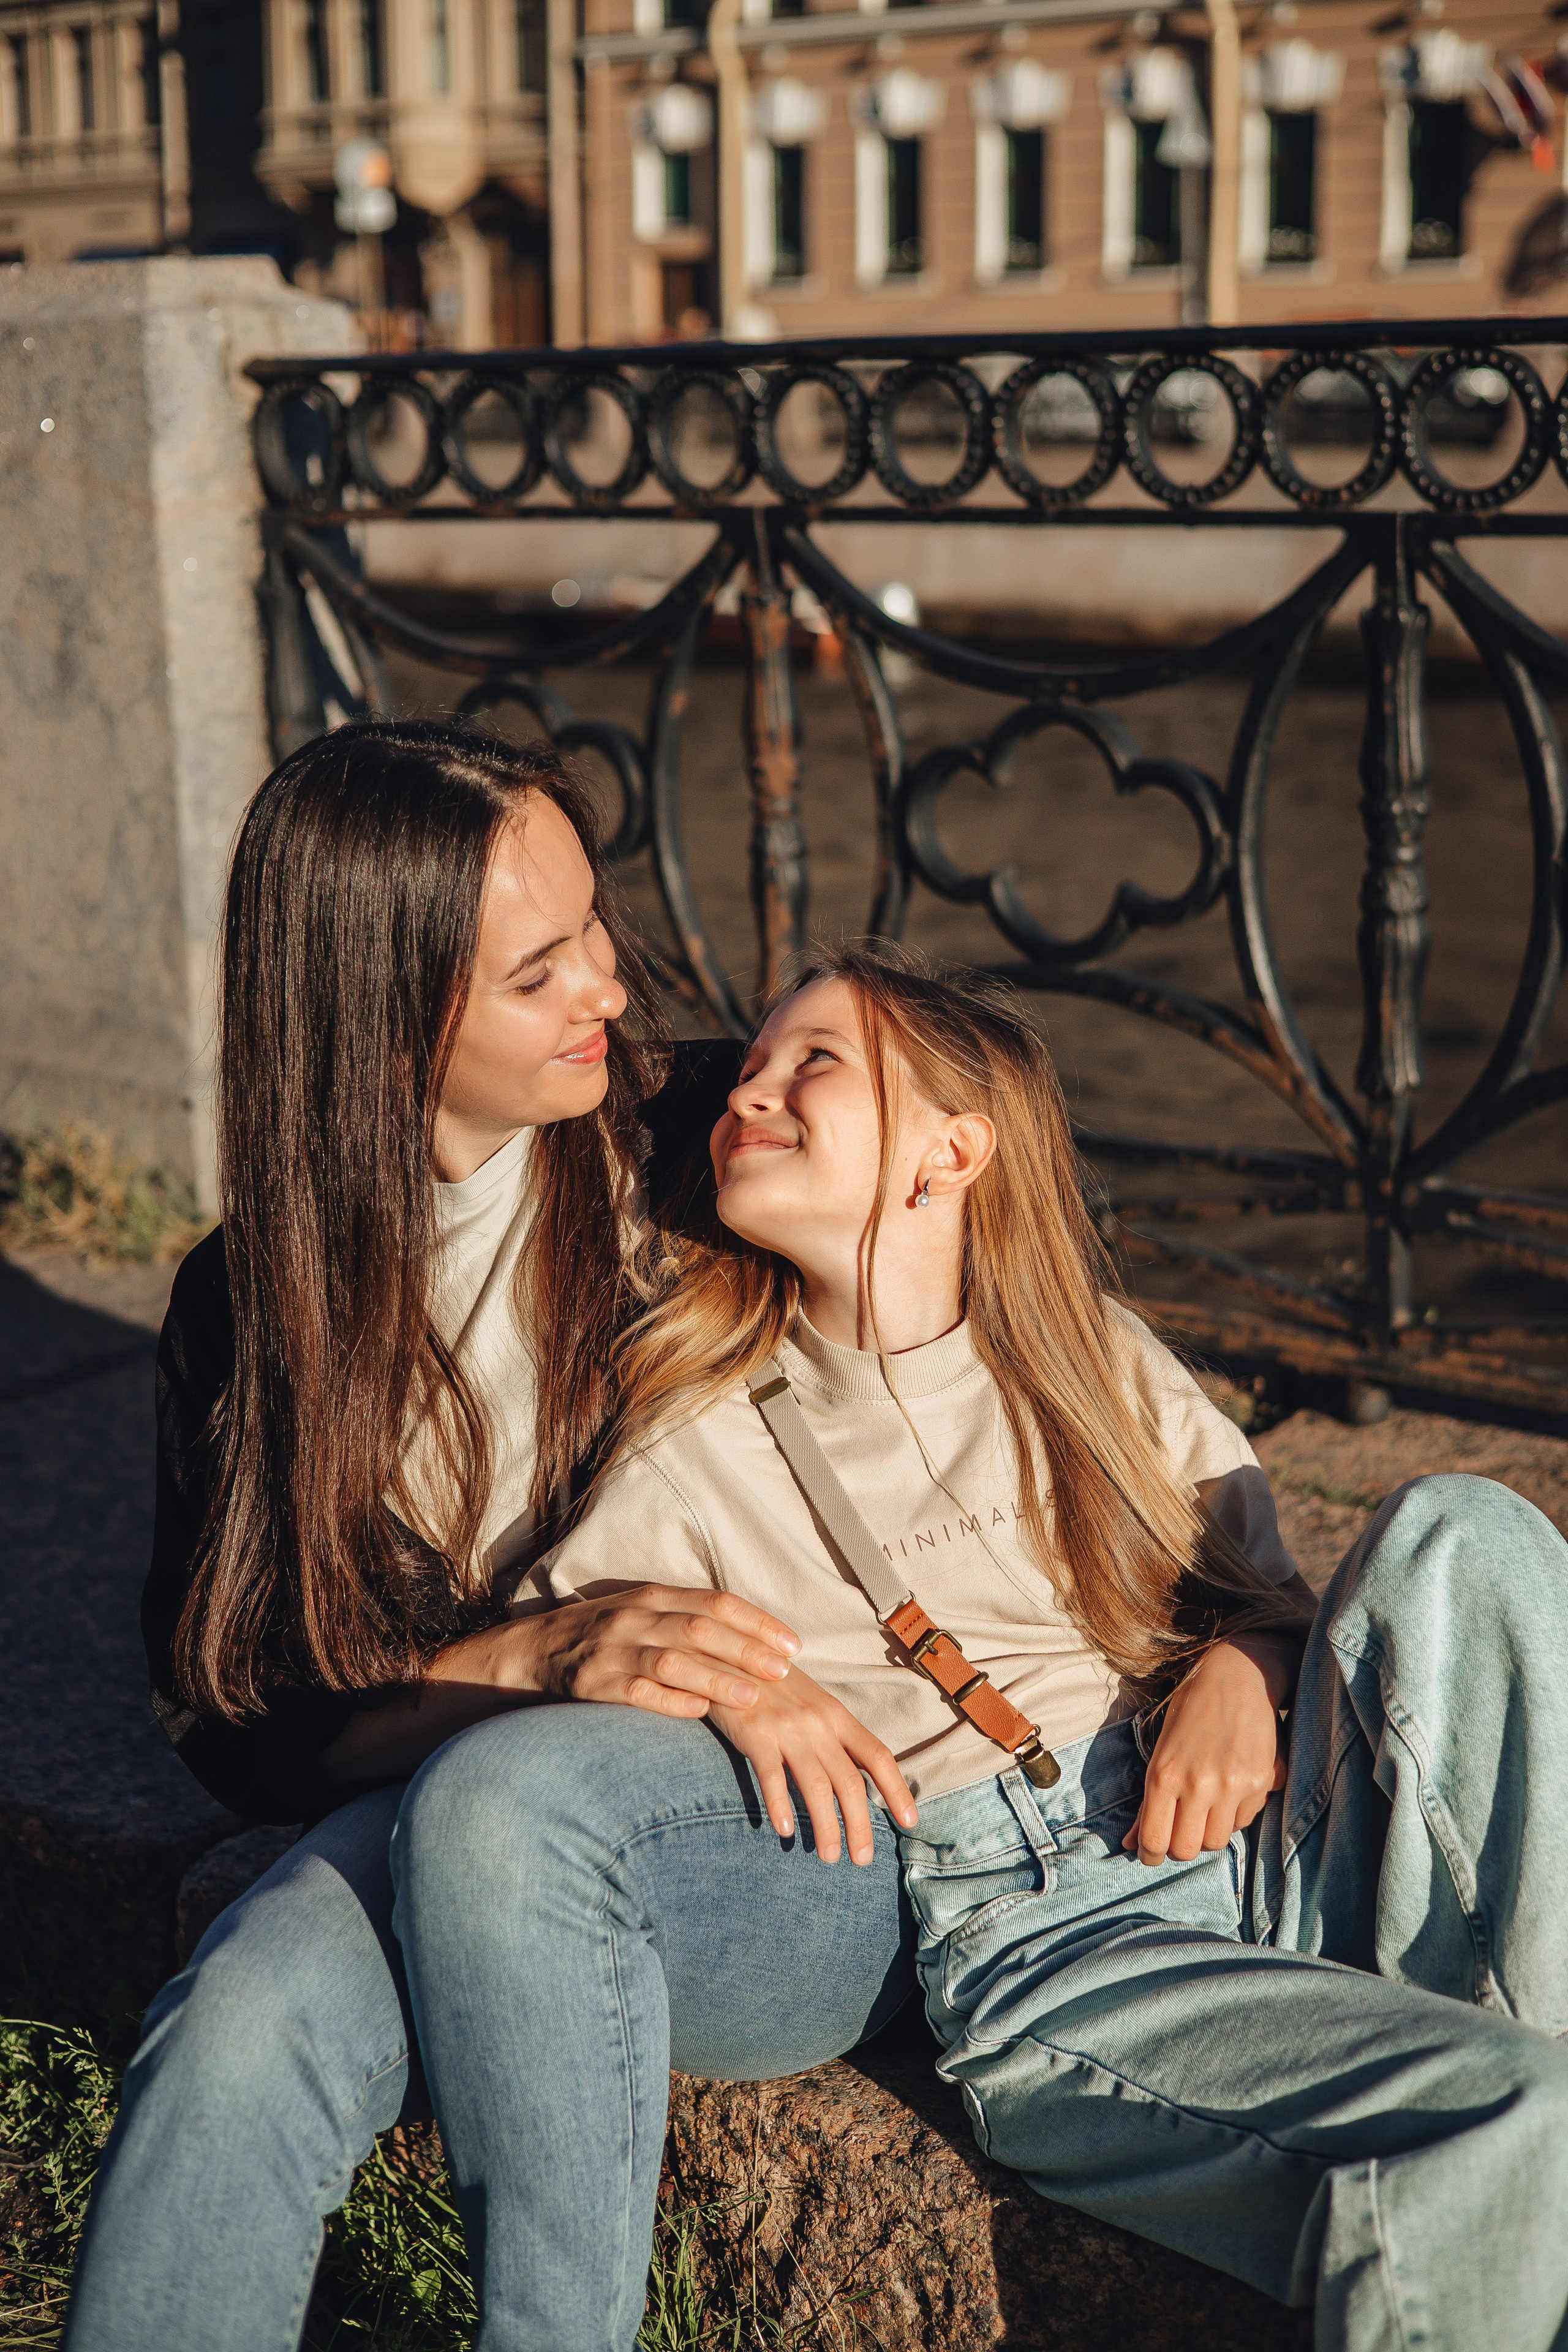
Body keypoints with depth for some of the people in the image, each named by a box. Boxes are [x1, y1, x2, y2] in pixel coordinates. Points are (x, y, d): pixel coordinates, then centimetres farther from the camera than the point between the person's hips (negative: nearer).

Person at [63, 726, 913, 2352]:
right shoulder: (251, 1314, 4)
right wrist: (535, 1659, -17)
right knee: (243, 2026, -33)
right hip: (420, 1841, 1)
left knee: (510, 1793, -35)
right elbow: (229, 1730, -1)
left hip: (805, 1865, -1)